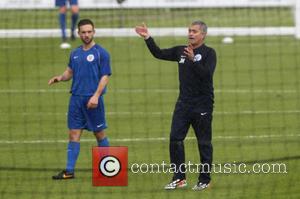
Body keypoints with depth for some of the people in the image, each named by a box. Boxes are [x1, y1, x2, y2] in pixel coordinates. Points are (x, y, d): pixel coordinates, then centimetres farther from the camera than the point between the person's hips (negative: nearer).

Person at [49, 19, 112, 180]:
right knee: (74, 133, 1)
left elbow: (105, 76, -8)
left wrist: (96, 95, -19)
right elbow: (70, 72, 20)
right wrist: (60, 78, -3)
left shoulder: (100, 53, -5)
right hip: (76, 98, 5)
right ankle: (69, 171, 0)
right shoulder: (75, 53, 12)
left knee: (99, 133, 4)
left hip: (92, 100, -5)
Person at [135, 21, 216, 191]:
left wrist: (193, 59, -31)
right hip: (183, 103, 5)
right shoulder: (181, 51, 10)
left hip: (202, 105, -5)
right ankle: (179, 178, 6)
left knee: (204, 143, 1)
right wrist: (148, 38, 4)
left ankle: (205, 180, 9)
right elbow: (159, 54, 14)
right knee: (175, 139, -1)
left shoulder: (209, 53, -6)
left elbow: (206, 74, -20)